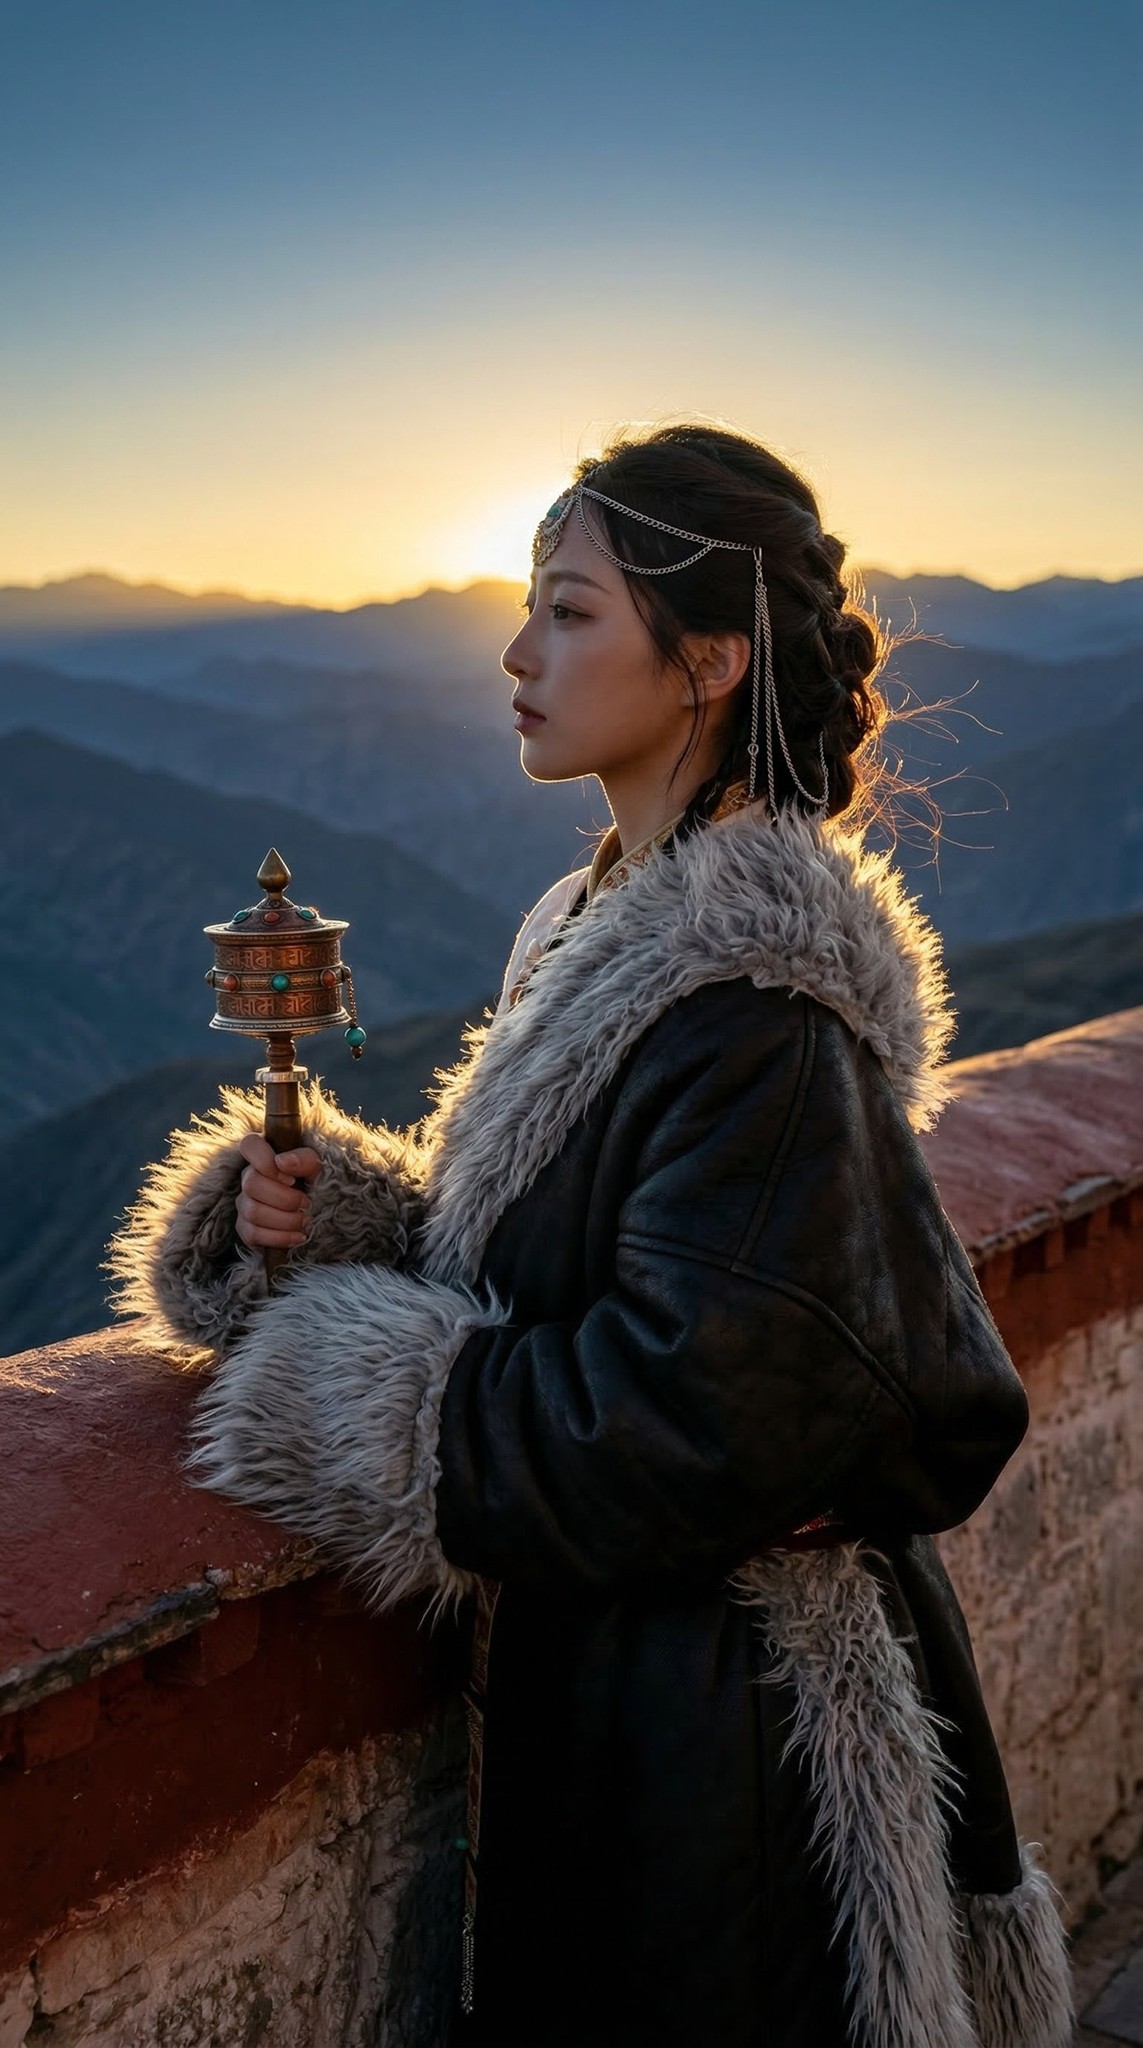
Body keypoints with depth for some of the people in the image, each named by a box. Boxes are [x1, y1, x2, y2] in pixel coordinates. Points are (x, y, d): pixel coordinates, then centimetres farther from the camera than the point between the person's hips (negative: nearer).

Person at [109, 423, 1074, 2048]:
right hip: (596, 1656, 8)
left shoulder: (756, 999, -26)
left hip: (715, 1718, -8)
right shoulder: (617, 930, 4)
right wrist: (331, 1210, -8)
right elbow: (517, 1257, 11)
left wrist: (347, 1384, -18)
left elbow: (702, 1411, -28)